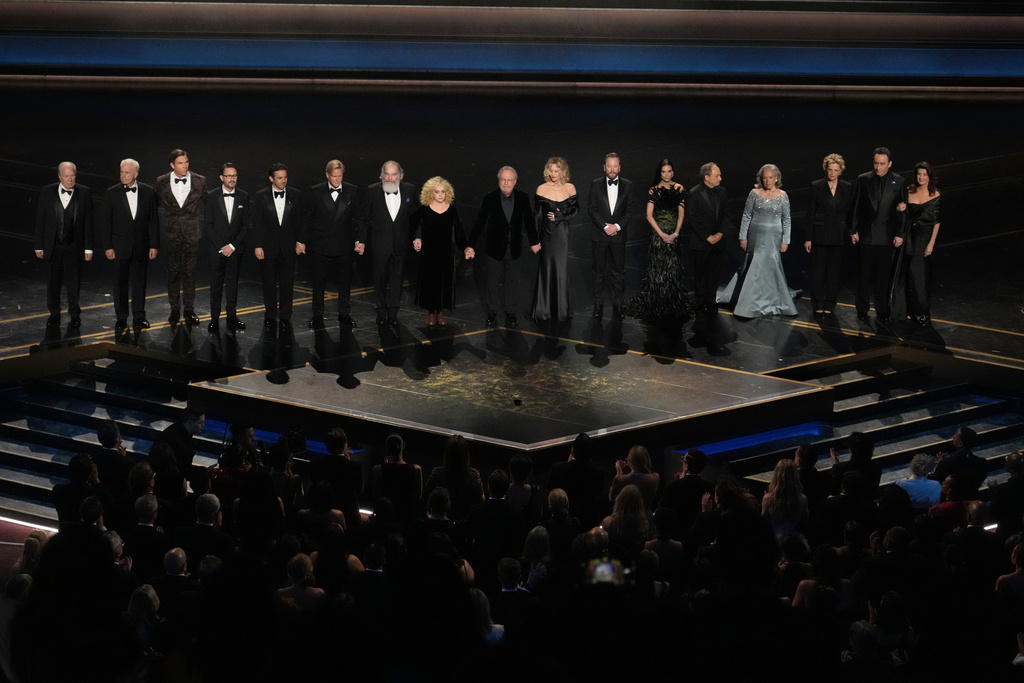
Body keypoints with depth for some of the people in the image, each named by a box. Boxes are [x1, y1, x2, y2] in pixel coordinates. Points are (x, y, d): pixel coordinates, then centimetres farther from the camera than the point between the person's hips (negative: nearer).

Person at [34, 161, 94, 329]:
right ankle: (54, 314, 25)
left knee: (74, 281, 8)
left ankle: (74, 314, 25)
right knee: (53, 281, 10)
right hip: (53, 245, 1)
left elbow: (88, 222, -2)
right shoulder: (47, 192, -3)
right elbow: (40, 220, 1)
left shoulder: (84, 193, -4)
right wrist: (39, 246, -1)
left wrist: (88, 247, -4)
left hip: (74, 246, -1)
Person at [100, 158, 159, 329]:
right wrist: (107, 247, -7)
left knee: (139, 281, 8)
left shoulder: (148, 192, -1)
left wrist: (154, 245, -1)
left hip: (141, 246, 1)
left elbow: (153, 220, 3)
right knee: (120, 282, 5)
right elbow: (105, 222, -2)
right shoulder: (111, 193, -4)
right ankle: (121, 318, 13)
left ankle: (139, 317, 18)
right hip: (120, 246, -1)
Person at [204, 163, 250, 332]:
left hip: (235, 248, 1)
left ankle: (232, 317, 10)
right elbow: (207, 225, -3)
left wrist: (233, 246, -8)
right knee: (216, 284, 1)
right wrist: (221, 247, -10)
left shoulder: (243, 196, 3)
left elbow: (246, 224, 2)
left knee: (233, 283, 5)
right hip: (216, 248, -1)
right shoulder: (212, 196, -2)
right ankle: (214, 318, 6)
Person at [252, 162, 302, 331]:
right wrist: (257, 246, -6)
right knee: (269, 284, 7)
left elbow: (299, 221, 6)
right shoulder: (261, 196, -3)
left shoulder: (295, 195, 1)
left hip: (288, 247, 1)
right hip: (268, 246, -1)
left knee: (287, 284, 3)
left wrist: (299, 241, 1)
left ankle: (285, 317, 11)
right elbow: (256, 223, -2)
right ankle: (270, 316, 17)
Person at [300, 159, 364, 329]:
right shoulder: (316, 192, -2)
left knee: (344, 281, 7)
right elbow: (307, 218, 3)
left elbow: (358, 218, 4)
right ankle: (317, 315, 17)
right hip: (320, 245, -1)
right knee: (319, 281, 7)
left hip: (343, 245, 1)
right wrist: (301, 241, 2)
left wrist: (360, 240, -2)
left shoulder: (352, 191, 0)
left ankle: (344, 314, 19)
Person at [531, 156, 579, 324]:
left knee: (561, 269, 0)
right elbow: (537, 214, -1)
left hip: (562, 233, 1)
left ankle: (562, 309, 10)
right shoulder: (542, 189, -3)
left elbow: (575, 209, 10)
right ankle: (543, 310, 7)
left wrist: (559, 216, -7)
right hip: (547, 233, -1)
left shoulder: (570, 188, 1)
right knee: (546, 269, 1)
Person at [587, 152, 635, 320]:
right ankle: (598, 305, 14)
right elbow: (591, 209, -3)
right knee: (598, 271, 6)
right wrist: (605, 226, -13)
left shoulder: (627, 185, 4)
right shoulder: (596, 185, 1)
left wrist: (617, 226, -13)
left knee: (618, 272, 4)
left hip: (618, 235, 0)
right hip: (599, 235, 0)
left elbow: (629, 210, 1)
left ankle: (617, 305, 11)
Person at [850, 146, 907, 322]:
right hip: (866, 234, 1)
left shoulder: (898, 181, 0)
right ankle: (862, 308, 16)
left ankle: (882, 310, 13)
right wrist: (853, 230, 0)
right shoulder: (863, 179, 1)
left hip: (886, 236, 0)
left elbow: (902, 208, 2)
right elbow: (855, 207, 3)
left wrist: (900, 234, -1)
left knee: (883, 275, 4)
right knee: (864, 273, 5)